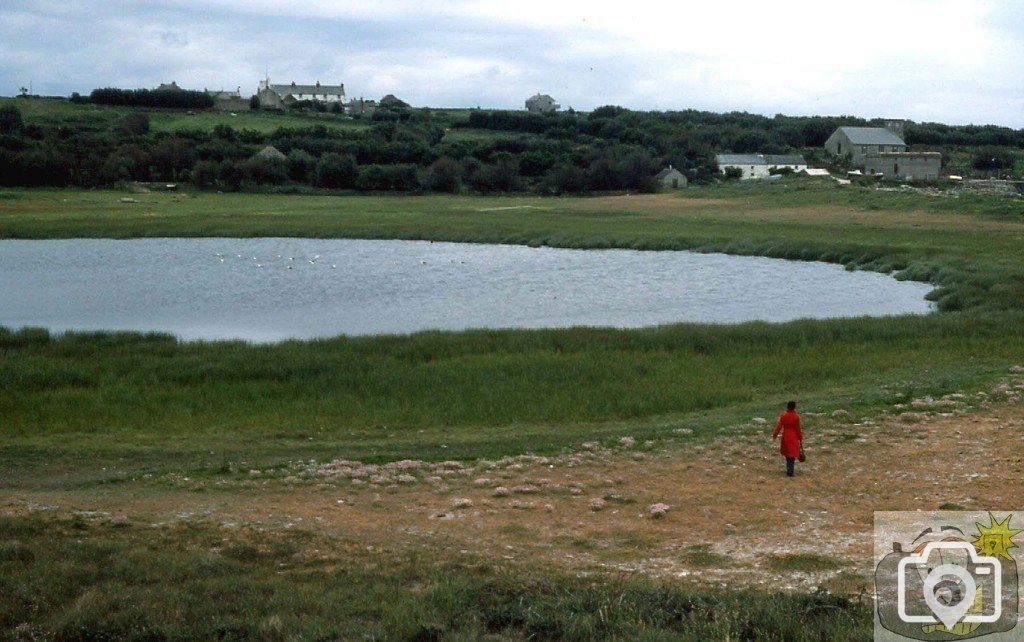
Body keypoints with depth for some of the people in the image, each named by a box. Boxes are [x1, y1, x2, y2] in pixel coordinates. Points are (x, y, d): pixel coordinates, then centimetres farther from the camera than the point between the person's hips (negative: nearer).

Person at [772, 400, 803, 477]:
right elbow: (798, 429, -8)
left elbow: (778, 427, -6)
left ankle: (789, 470, 27)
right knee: (792, 454, 3)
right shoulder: (796, 417, -14)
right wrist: (800, 438, 3)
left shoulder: (783, 416, -7)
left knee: (787, 454, 19)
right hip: (794, 437, -3)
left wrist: (774, 435, 4)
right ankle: (790, 471, -1)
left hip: (785, 437, 3)